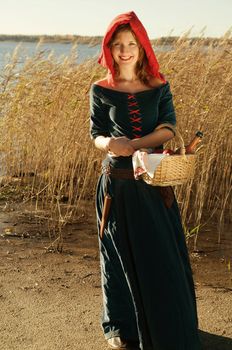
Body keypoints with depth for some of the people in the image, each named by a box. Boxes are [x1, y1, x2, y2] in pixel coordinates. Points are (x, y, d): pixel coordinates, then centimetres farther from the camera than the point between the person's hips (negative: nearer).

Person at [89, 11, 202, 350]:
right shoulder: (101, 90, 1)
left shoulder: (159, 87, 3)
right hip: (118, 184, -1)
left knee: (164, 255, 5)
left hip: (155, 182, 1)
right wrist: (109, 144, -26)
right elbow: (97, 134, -2)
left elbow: (168, 129, -6)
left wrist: (133, 144, -22)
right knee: (122, 255, 9)